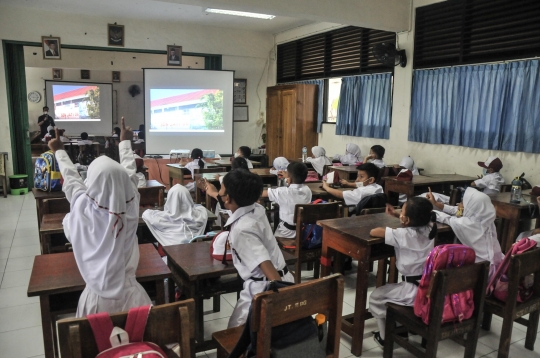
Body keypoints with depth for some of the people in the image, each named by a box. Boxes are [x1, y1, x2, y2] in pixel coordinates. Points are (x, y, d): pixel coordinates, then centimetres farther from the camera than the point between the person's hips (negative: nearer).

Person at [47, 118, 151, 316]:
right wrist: (125, 142, 20)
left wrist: (59, 151, 21)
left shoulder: (84, 208, -17)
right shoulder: (130, 207, -14)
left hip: (98, 295, -1)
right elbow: (129, 173, 4)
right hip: (129, 293, 1)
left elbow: (71, 177, 3)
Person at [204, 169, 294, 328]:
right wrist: (215, 194, 43)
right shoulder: (256, 209, 1)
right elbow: (236, 204, 27)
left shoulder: (242, 229, -25)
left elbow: (266, 266, -34)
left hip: (264, 287, -9)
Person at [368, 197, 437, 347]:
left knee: (375, 297, 12)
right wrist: (396, 214, 14)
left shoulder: (403, 234, -21)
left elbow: (373, 232, -19)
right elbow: (415, 221, 23)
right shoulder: (428, 229, -1)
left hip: (414, 291, -7)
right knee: (388, 290, 33)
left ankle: (384, 337, 23)